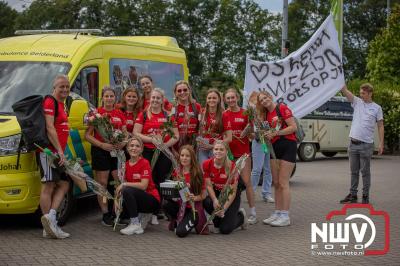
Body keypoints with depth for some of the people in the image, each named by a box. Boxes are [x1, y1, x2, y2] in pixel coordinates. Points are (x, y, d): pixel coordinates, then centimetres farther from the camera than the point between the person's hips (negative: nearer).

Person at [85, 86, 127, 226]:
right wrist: (102, 145, -18)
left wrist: (123, 143, -8)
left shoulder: (120, 114, 11)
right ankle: (106, 214, 9)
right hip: (100, 151, -4)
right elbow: (88, 135, -4)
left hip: (117, 151, 4)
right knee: (102, 183, 1)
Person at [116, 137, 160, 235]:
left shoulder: (145, 163, -13)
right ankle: (143, 216, 8)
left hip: (152, 199, -7)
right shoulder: (126, 165, 5)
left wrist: (124, 184, -21)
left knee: (127, 190, -28)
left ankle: (135, 224, -19)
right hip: (137, 198, 7)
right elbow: (122, 185, 4)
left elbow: (143, 186, -23)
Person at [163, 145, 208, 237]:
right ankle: (175, 222, 4)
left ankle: (195, 221, 9)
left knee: (181, 232, -25)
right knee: (167, 205, -29)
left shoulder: (197, 174, -9)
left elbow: (203, 195, -6)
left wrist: (194, 198, -25)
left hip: (193, 208, -4)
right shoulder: (177, 173, 4)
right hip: (180, 205, 4)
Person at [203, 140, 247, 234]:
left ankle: (241, 215, 21)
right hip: (216, 193, 3)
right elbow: (209, 185, -12)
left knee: (225, 229, -13)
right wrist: (215, 200, -30)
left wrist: (224, 209, -30)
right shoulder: (207, 164, -14)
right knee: (207, 202, -34)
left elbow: (233, 192, -21)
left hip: (230, 197, -3)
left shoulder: (232, 167, -23)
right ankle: (217, 224, -2)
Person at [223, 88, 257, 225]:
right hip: (228, 151, 2)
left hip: (243, 152, -2)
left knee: (246, 181, -2)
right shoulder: (223, 114, 3)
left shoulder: (245, 113, 0)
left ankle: (253, 212, 3)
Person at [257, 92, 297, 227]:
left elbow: (293, 127, -13)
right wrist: (264, 135, -5)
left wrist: (275, 133, -17)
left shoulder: (282, 108, -6)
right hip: (274, 147, 7)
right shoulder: (266, 114, 15)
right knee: (276, 183, 7)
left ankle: (285, 216, -7)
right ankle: (277, 213, 12)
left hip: (287, 146, -7)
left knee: (283, 183, -9)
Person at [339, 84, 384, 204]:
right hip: (353, 143, 3)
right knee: (354, 171, 10)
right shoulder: (357, 102, 8)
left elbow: (380, 126, 2)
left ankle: (365, 196, 10)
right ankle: (352, 195, 17)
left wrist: (381, 143, -5)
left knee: (365, 171, 2)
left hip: (366, 145, -3)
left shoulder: (377, 108, 1)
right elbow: (344, 90, -1)